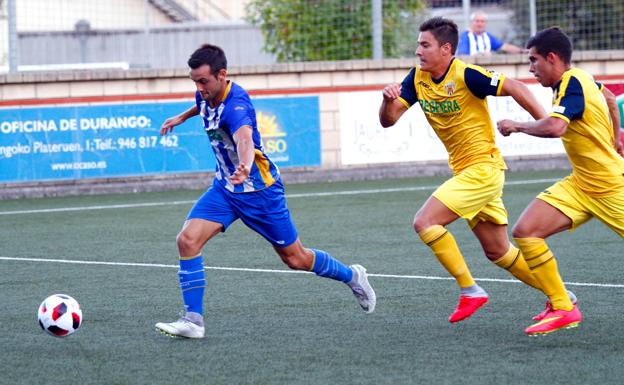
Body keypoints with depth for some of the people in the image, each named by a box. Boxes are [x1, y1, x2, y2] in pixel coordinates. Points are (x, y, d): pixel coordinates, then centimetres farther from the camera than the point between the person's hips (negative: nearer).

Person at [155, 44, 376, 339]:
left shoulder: (235, 104, -31)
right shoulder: (207, 95, -6)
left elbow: (244, 139, -53)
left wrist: (245, 167, -73)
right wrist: (183, 117, 31)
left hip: (259, 191, -7)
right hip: (224, 187, 7)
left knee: (296, 259, 7)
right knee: (188, 240, -16)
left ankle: (352, 276, 35)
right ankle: (193, 320, -13)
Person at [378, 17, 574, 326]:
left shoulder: (466, 75, -19)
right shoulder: (417, 78, 3)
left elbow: (514, 88, -17)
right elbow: (388, 120, 0)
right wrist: (388, 100, -22)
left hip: (483, 169, -8)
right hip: (465, 172, 8)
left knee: (425, 222, -17)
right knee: (498, 251, 13)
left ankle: (469, 290, -9)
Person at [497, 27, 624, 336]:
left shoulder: (571, 84, -20)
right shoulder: (579, 80, 7)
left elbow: (555, 127, -39)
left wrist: (516, 126, -22)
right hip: (581, 185, 9)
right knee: (525, 232, -6)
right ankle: (562, 309, -4)